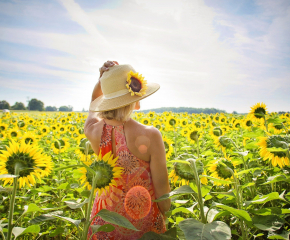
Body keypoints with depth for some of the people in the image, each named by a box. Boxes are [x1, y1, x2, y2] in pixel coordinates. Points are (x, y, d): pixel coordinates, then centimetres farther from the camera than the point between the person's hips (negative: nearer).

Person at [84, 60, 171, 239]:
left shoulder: (93, 131, -14)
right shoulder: (150, 136, -26)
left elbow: (94, 104, 12)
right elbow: (162, 189, -15)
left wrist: (103, 78, -3)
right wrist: (166, 218, 2)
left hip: (105, 219, 4)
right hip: (143, 224, -3)